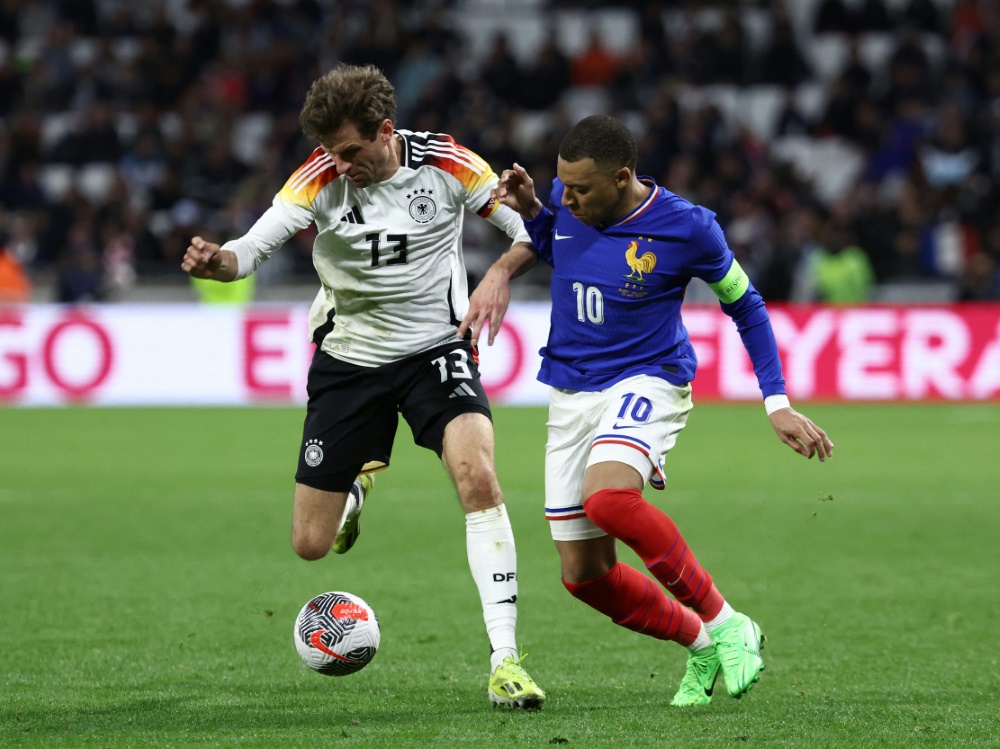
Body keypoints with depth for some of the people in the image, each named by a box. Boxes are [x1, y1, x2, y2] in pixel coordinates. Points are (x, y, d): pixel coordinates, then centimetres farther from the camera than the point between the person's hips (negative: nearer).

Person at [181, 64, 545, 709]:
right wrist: (216, 261, -43)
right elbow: (252, 249, -20)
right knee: (310, 545, 4)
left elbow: (523, 227, -4)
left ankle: (505, 661, -25)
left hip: (436, 348, -1)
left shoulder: (446, 163, -13)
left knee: (478, 477, -29)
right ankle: (359, 485, 44)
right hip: (349, 358, 2)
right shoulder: (321, 178, -13)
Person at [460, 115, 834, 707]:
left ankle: (725, 624, -21)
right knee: (586, 576, 2)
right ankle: (702, 645, 25)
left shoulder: (686, 228, -14)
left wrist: (778, 403, -3)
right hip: (570, 393, 6)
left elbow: (745, 304, 1)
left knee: (606, 497, -36)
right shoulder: (566, 203, -2)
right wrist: (530, 212, 0)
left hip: (645, 384, -6)